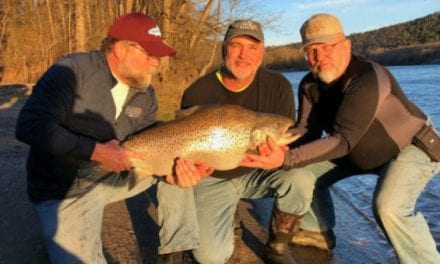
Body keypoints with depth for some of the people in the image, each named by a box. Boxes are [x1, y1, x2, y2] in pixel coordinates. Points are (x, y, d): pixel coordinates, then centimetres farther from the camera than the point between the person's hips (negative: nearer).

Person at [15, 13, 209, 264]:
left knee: (178, 166, -2)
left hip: (113, 176, 6)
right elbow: (30, 126, -29)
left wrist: (170, 169, -23)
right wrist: (96, 151, -32)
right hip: (64, 191, -6)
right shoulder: (73, 71, -21)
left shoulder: (146, 95, -1)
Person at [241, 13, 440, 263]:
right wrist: (277, 148, -35)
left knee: (389, 207, -32)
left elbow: (342, 140, -39)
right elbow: (306, 130, -14)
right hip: (359, 148, 7)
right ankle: (318, 233, 21)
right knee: (303, 174, -2)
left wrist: (286, 159, -49)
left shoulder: (368, 79, -33)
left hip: (412, 146, -7)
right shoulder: (310, 85, -10)